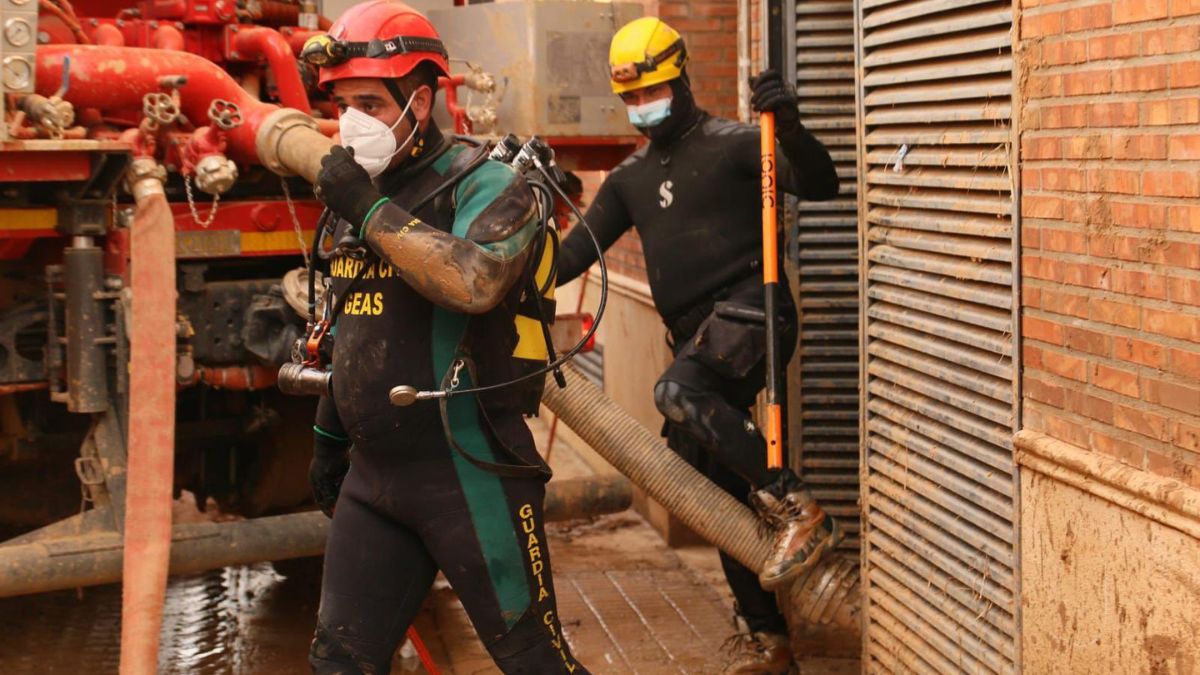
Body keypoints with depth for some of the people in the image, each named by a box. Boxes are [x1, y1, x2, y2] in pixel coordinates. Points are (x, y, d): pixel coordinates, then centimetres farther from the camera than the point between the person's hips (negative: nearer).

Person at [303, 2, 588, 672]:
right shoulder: (358, 195, 13)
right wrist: (329, 434, 27)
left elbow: (475, 283, -32)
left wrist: (372, 211, -24)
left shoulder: (486, 184, -10)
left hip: (469, 472, -7)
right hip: (373, 474, 7)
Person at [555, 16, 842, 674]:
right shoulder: (629, 178, 17)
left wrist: (788, 125, -30)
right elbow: (578, 250, 16)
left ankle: (799, 512, -27)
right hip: (695, 336, 7)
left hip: (748, 310, -7)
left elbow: (819, 185, -13)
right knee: (721, 495, 8)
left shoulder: (731, 145, -3)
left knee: (678, 393, -35)